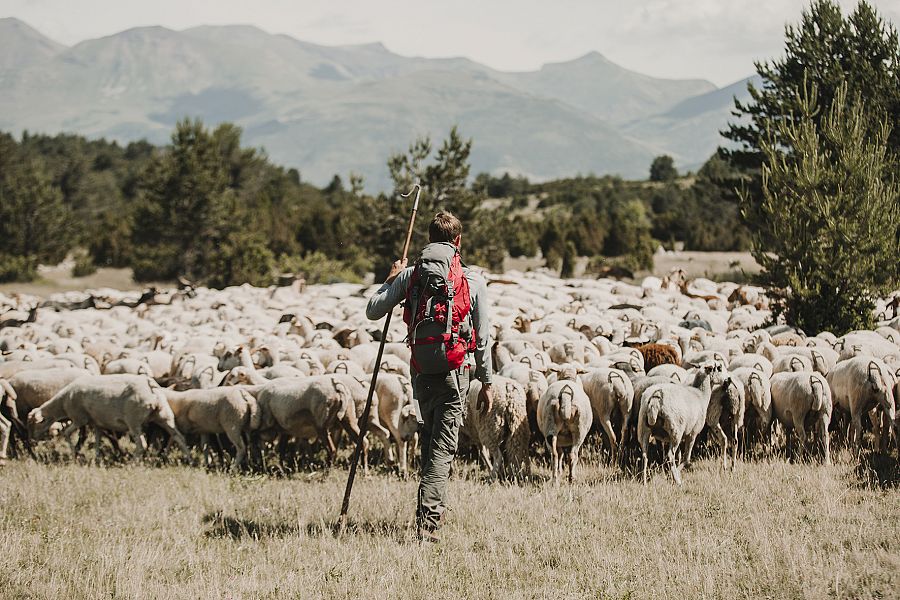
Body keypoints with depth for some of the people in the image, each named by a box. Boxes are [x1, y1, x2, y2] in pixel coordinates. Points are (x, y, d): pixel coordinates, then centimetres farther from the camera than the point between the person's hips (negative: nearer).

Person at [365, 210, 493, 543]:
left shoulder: (410, 275, 0)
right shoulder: (474, 281, -2)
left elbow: (373, 310, 2)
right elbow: (483, 337, -1)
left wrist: (391, 279, 18)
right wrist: (486, 382, 8)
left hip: (421, 369, 2)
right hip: (456, 371, -2)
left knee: (429, 442, 22)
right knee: (442, 449, -3)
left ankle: (434, 509, 29)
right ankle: (428, 523, -11)